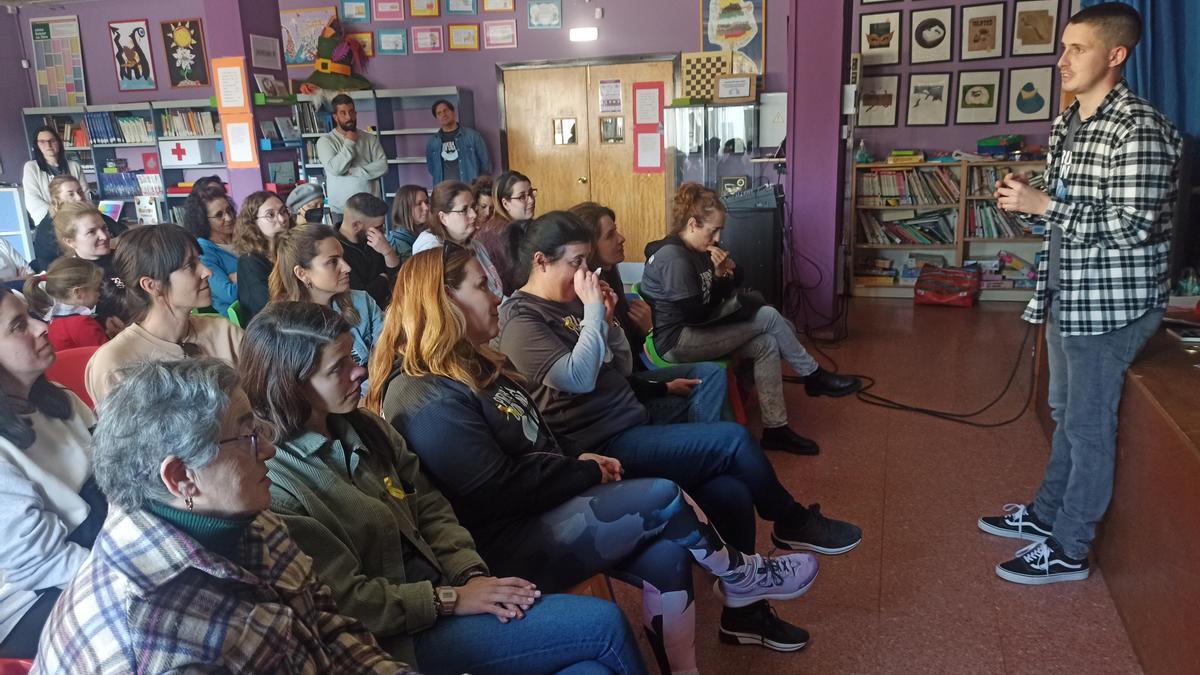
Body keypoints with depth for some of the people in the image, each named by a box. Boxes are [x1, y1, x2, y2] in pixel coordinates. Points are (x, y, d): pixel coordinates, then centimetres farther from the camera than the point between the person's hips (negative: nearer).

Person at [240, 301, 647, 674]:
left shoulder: (363, 429, 7)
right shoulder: (275, 485, -17)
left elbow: (431, 508, 8)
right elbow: (348, 601, -17)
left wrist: (472, 574, -8)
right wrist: (452, 598, -16)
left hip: (436, 590, 7)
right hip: (398, 641, -7)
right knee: (603, 624, -12)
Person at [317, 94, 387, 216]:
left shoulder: (369, 138, 7)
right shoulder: (325, 141, -1)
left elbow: (382, 166, -4)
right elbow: (335, 169, -15)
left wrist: (355, 171, -13)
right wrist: (349, 142, -9)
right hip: (342, 209, -2)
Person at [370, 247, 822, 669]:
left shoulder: (470, 365, 13)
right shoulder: (426, 398, -20)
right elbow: (497, 491, -24)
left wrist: (581, 465, 2)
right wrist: (584, 471, -13)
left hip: (541, 511, 10)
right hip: (508, 547, -10)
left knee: (666, 554, -9)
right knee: (663, 497, -15)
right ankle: (741, 578, 12)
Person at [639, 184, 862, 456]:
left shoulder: (696, 251, 11)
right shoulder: (673, 257, -19)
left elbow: (711, 300, 12)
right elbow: (695, 314, -22)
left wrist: (724, 274, -8)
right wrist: (734, 304, -6)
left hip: (695, 332, 10)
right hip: (676, 341, -10)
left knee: (766, 345, -5)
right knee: (768, 317, -12)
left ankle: (776, 429, -3)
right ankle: (815, 377, 5)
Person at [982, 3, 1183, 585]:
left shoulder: (1139, 129, -18)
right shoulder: (1064, 125, 10)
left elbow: (1131, 226, -24)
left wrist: (1044, 205, -21)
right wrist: (1025, 197, 0)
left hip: (1111, 304, -9)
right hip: (1067, 296, 9)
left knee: (1088, 427, 2)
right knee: (1066, 414, 21)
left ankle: (1068, 551, 15)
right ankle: (1046, 514, 36)